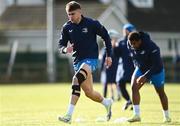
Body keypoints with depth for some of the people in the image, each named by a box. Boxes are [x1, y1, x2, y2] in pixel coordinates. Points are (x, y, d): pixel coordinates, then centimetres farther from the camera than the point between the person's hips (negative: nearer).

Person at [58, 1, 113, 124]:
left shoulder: (92, 24, -9)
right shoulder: (67, 27, 1)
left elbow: (106, 36, 2)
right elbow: (61, 45, 7)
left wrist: (109, 55, 2)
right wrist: (65, 49, -18)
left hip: (91, 59, -6)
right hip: (78, 60, 6)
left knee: (77, 79, -32)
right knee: (89, 92, 7)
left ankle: (69, 115, -33)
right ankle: (107, 102, 40)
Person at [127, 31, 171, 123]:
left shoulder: (151, 47, -36)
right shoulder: (130, 45, -17)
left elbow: (156, 65, -35)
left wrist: (145, 76, -41)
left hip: (156, 70, -5)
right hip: (140, 69, 5)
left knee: (161, 93, 10)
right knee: (134, 87, -19)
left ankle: (166, 116, 30)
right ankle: (136, 115, -20)